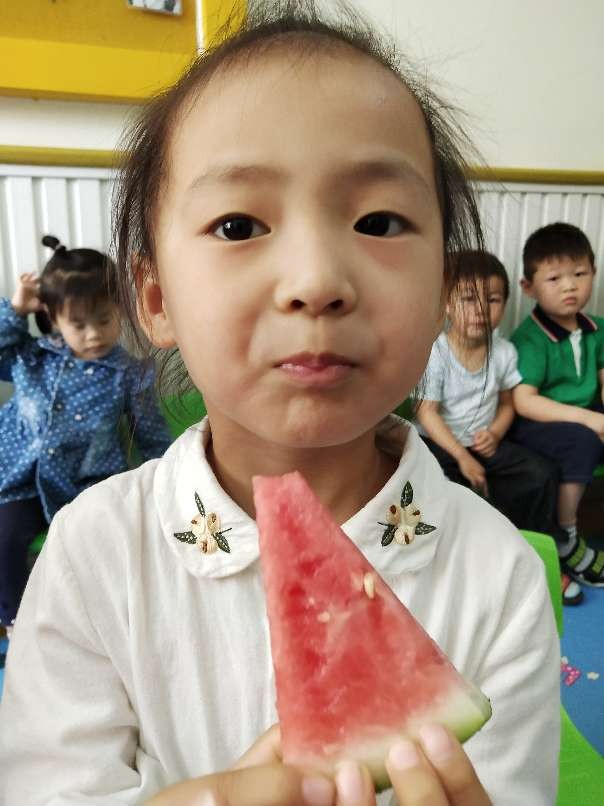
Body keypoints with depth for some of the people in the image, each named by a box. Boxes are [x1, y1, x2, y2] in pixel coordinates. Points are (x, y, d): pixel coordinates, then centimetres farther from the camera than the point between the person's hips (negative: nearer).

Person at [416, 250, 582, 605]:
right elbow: (427, 412, -16)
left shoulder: (504, 351, -1)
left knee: (542, 473, -10)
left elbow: (506, 404, 8)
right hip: (440, 444, -4)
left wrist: (495, 433, -13)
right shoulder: (435, 352, -16)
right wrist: (461, 457, -20)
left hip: (485, 443, 4)